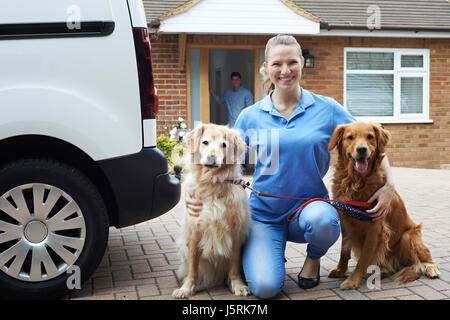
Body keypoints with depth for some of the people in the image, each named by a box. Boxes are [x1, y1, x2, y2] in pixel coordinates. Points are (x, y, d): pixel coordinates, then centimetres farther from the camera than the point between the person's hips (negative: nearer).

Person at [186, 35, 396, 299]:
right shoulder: (251, 116, 1)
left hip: (311, 203, 1)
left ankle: (314, 258, 2)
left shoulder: (327, 109, 0)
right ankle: (268, 253, 16)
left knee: (321, 220, -37)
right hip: (264, 213, 0)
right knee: (265, 287, -23)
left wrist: (389, 184, -11)